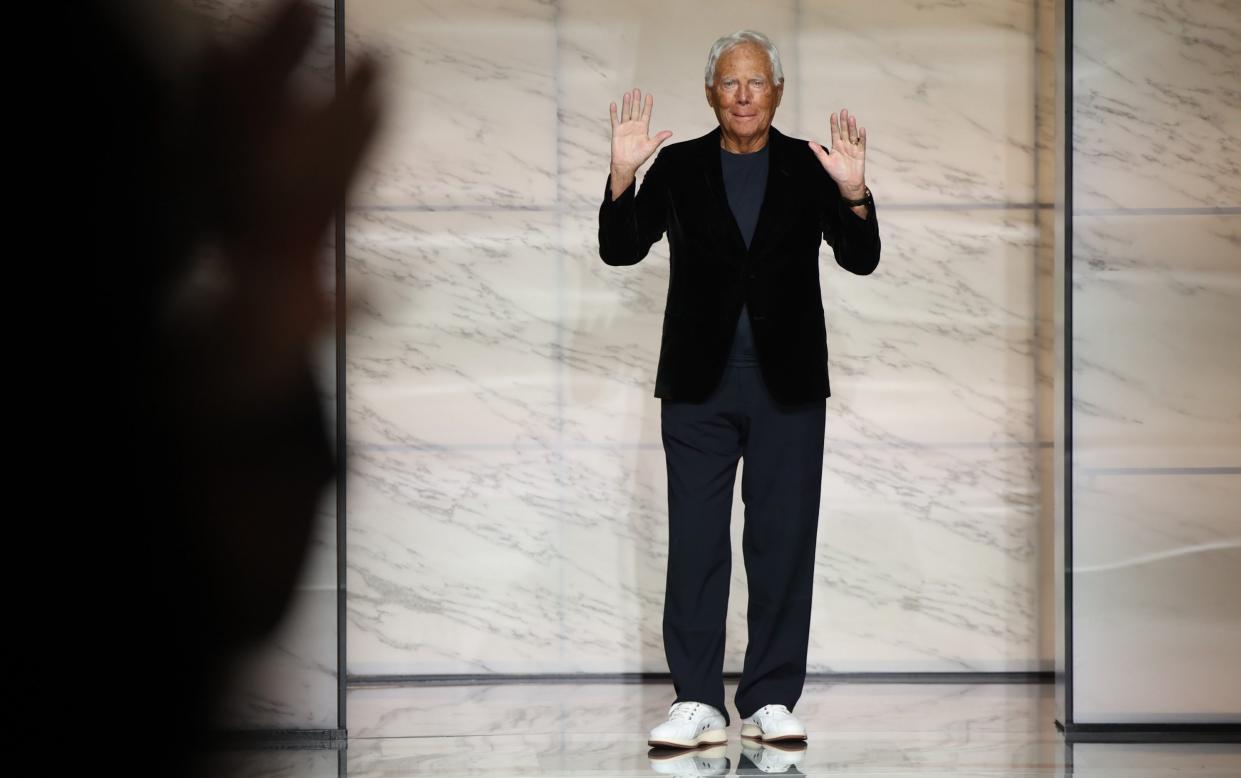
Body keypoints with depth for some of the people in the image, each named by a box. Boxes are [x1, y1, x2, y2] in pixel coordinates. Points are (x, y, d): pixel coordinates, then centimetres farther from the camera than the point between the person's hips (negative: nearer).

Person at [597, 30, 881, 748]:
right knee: (696, 543, 1)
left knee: (783, 541, 3)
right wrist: (622, 176, -18)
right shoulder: (678, 166, 5)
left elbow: (861, 259, -2)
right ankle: (698, 703, 5)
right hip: (700, 383, 0)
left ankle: (771, 701, 10)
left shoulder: (809, 167, 4)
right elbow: (620, 251, -2)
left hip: (788, 383, 0)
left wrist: (854, 194, -21)